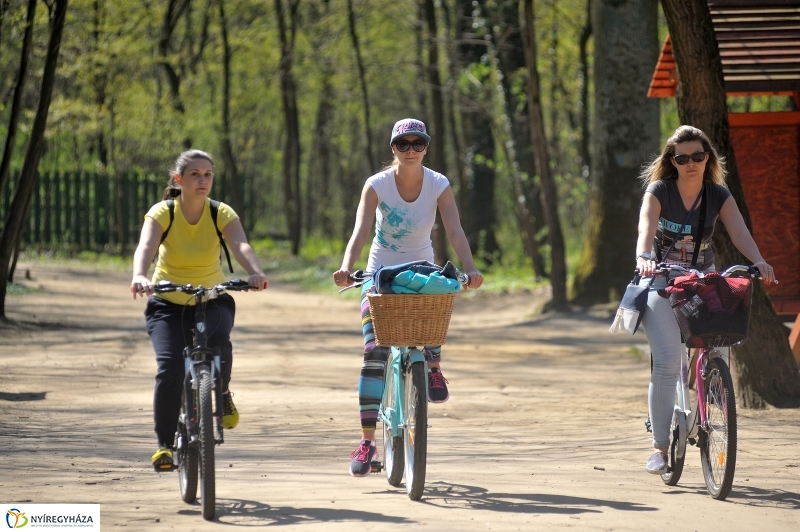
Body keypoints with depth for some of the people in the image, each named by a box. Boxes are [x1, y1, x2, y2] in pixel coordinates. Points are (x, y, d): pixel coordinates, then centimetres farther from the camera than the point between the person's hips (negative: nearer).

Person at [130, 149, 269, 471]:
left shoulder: (222, 214, -10)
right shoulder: (162, 213, -13)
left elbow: (240, 245, -29)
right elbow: (145, 246, -32)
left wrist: (256, 273, -51)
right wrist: (139, 277, -54)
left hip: (211, 300, 1)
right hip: (168, 303, -1)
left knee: (218, 338, -33)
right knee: (170, 368, -22)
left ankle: (222, 393, -1)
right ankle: (164, 444, -7)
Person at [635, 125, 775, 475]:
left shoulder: (719, 196, -3)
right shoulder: (659, 191, -11)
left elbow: (739, 232, -19)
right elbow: (646, 227, -30)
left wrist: (759, 262, -39)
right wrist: (644, 258, -52)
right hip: (662, 279, -3)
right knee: (667, 360, -17)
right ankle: (660, 446, -12)